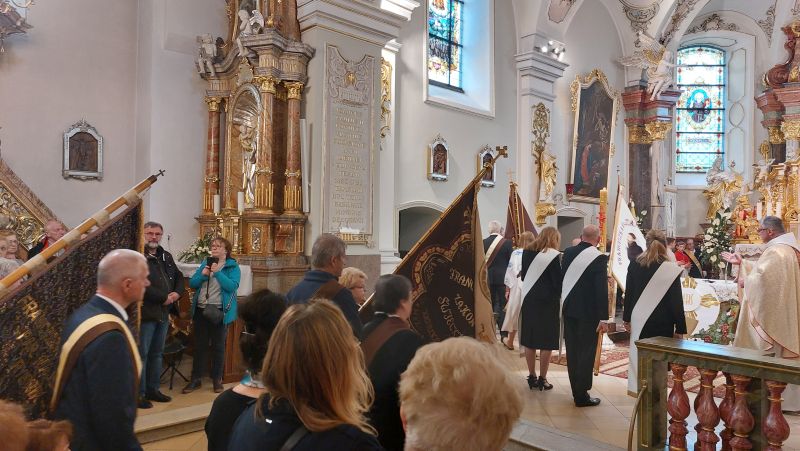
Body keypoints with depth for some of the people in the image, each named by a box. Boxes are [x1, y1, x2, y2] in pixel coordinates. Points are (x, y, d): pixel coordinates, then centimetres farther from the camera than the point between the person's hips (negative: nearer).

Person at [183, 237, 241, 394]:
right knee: (199, 345, 11)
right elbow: (192, 283, 6)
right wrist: (202, 274, -12)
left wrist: (217, 272, -22)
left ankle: (217, 379, 19)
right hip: (201, 310, 4)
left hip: (219, 311, -4)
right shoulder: (205, 263, 10)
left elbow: (232, 286, -19)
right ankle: (196, 379, 21)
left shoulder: (233, 266, -5)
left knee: (218, 346, 7)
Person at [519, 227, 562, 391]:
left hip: (529, 299, 5)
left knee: (529, 340, 11)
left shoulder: (527, 251, 4)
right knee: (546, 341, 4)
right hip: (548, 302, -5)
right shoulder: (553, 255, -12)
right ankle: (542, 379, 8)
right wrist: (558, 295, 5)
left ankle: (532, 377, 17)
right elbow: (558, 281, -11)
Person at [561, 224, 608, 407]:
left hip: (568, 308, 5)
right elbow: (601, 290, -17)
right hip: (588, 312, -5)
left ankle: (576, 390, 24)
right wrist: (603, 318, -13)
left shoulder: (568, 253, 1)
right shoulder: (599, 258, -15)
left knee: (572, 351, 13)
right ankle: (582, 395, 8)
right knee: (587, 352, 3)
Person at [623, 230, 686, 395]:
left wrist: (627, 318, 14)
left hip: (639, 320, 3)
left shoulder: (634, 265, -1)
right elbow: (676, 301, -7)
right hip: (662, 324, -3)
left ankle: (638, 388, 18)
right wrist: (680, 328, -1)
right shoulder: (671, 269, -11)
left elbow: (628, 294, 5)